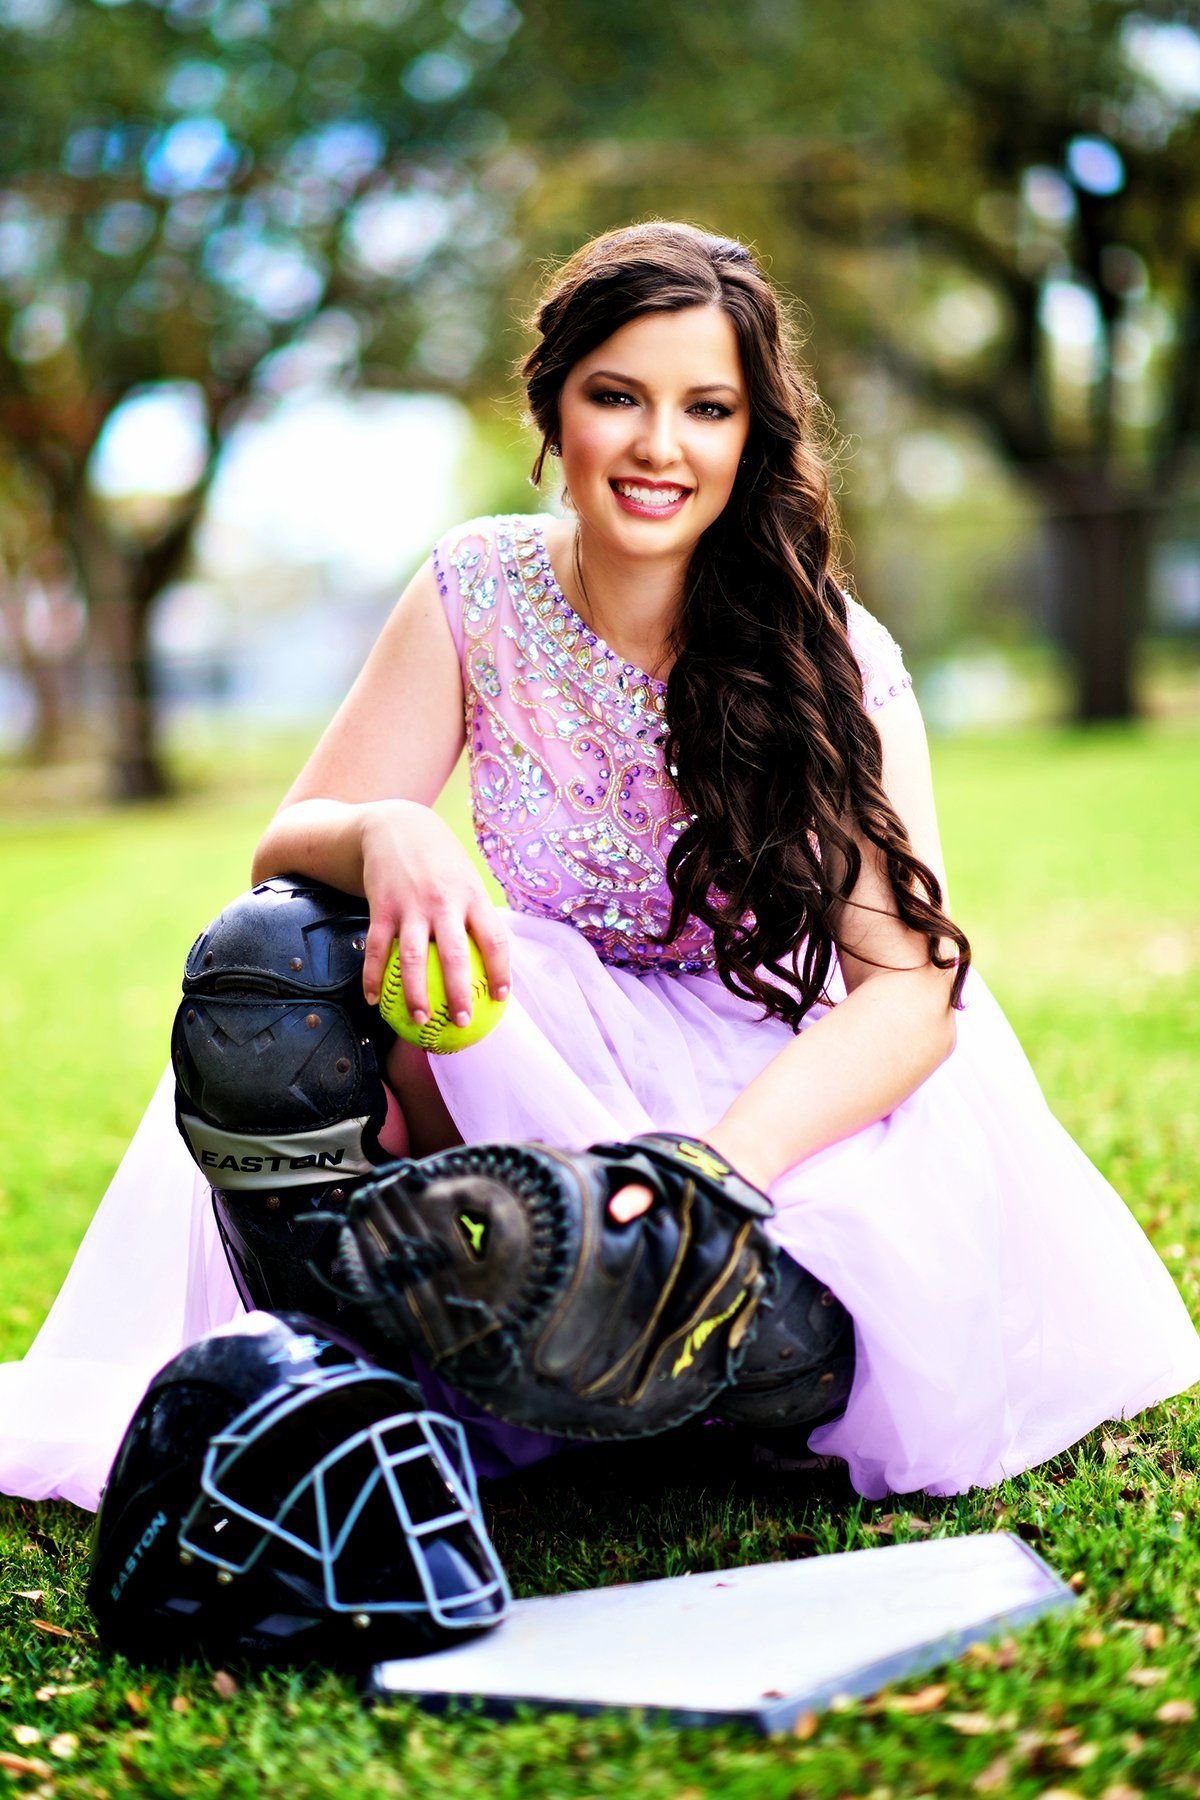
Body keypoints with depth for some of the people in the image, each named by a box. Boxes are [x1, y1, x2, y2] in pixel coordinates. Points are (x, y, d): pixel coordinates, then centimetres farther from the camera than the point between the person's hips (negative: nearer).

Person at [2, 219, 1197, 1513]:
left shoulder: (831, 657, -15)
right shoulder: (476, 593, -8)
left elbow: (912, 984, -24)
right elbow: (287, 846, -9)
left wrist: (724, 1156, -43)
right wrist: (385, 834, -35)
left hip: (772, 1083, -1)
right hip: (538, 1066, 2)